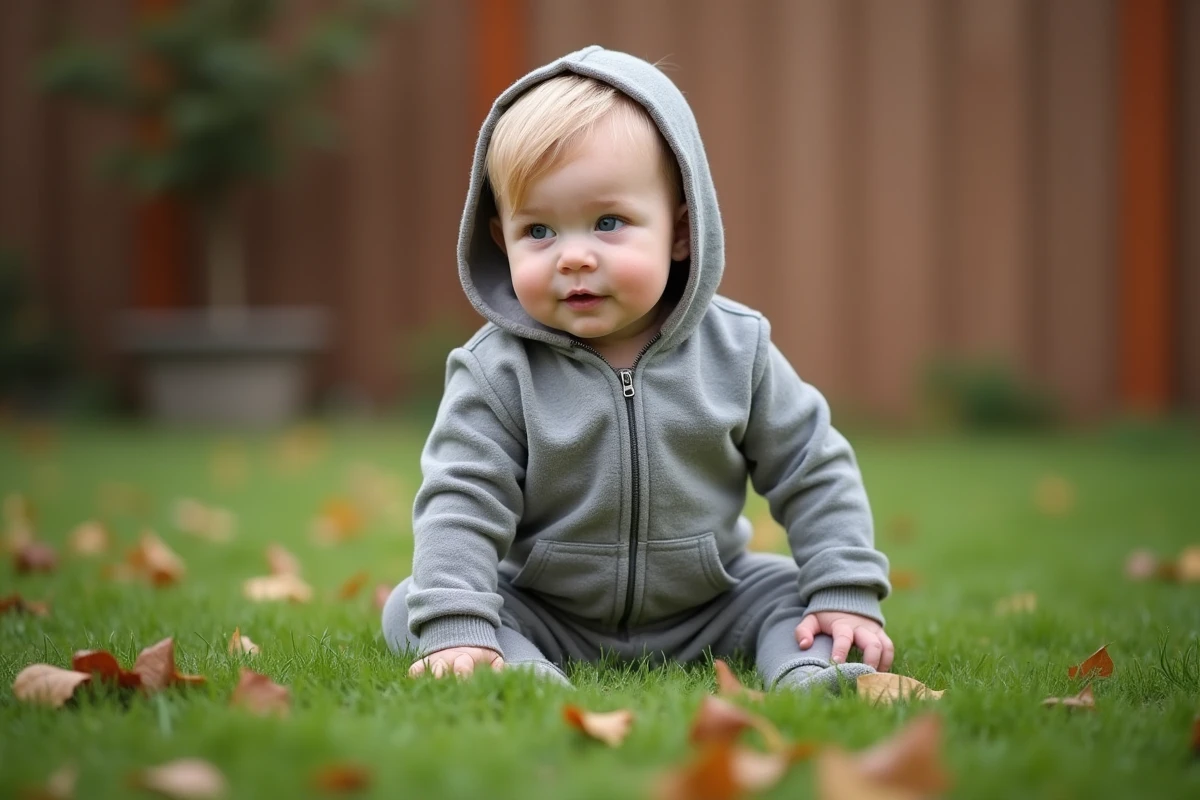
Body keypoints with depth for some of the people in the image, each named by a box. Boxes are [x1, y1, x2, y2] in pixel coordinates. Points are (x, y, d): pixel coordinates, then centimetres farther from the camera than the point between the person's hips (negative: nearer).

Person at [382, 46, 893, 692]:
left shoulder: (735, 349, -10)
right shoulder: (497, 373, -16)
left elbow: (814, 474, -3)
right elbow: (460, 504, -18)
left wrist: (848, 597, -11)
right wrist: (455, 631, -30)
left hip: (707, 609, 1)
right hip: (542, 612, -1)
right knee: (408, 607, -18)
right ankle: (525, 672, -36)